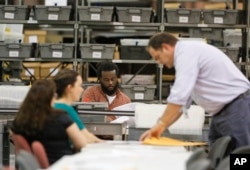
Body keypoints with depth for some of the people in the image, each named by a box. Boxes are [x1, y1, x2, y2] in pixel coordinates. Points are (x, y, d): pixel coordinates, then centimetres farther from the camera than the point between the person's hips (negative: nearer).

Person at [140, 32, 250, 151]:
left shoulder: (186, 53, -14)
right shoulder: (187, 52, 18)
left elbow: (179, 97, -22)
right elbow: (182, 100, 20)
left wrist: (161, 124, -13)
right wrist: (160, 127, 13)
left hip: (236, 107, -10)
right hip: (223, 111, 10)